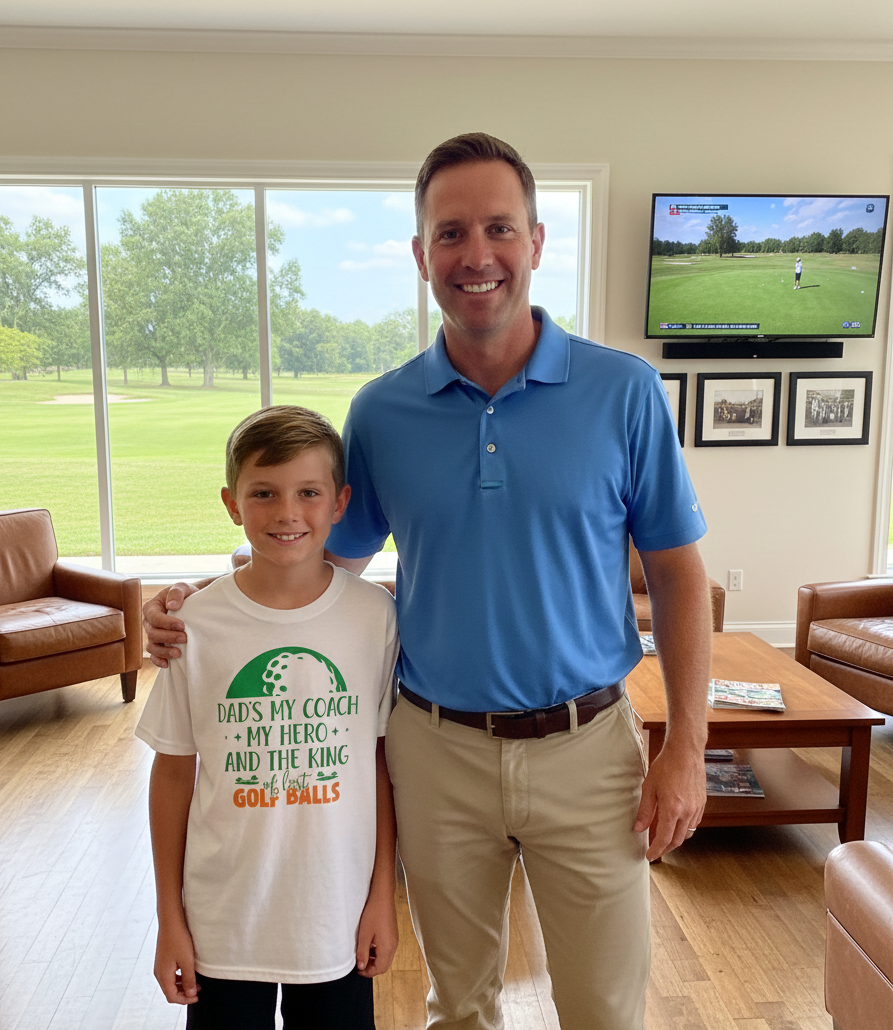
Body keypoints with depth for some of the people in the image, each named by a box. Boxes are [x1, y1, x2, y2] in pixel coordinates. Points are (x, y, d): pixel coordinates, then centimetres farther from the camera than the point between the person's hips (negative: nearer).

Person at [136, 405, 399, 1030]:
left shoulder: (375, 615, -10)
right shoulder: (197, 624, -11)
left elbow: (382, 762, -2)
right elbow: (174, 773, -3)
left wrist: (384, 895, 1)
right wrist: (170, 919, 2)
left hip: (339, 918, 1)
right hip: (224, 921, 0)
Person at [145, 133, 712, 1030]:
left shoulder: (624, 391, -7)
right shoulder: (381, 411, -3)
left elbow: (677, 574, -2)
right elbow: (335, 559, 8)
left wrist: (686, 748, -5)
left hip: (585, 750, -1)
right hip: (438, 752, 2)